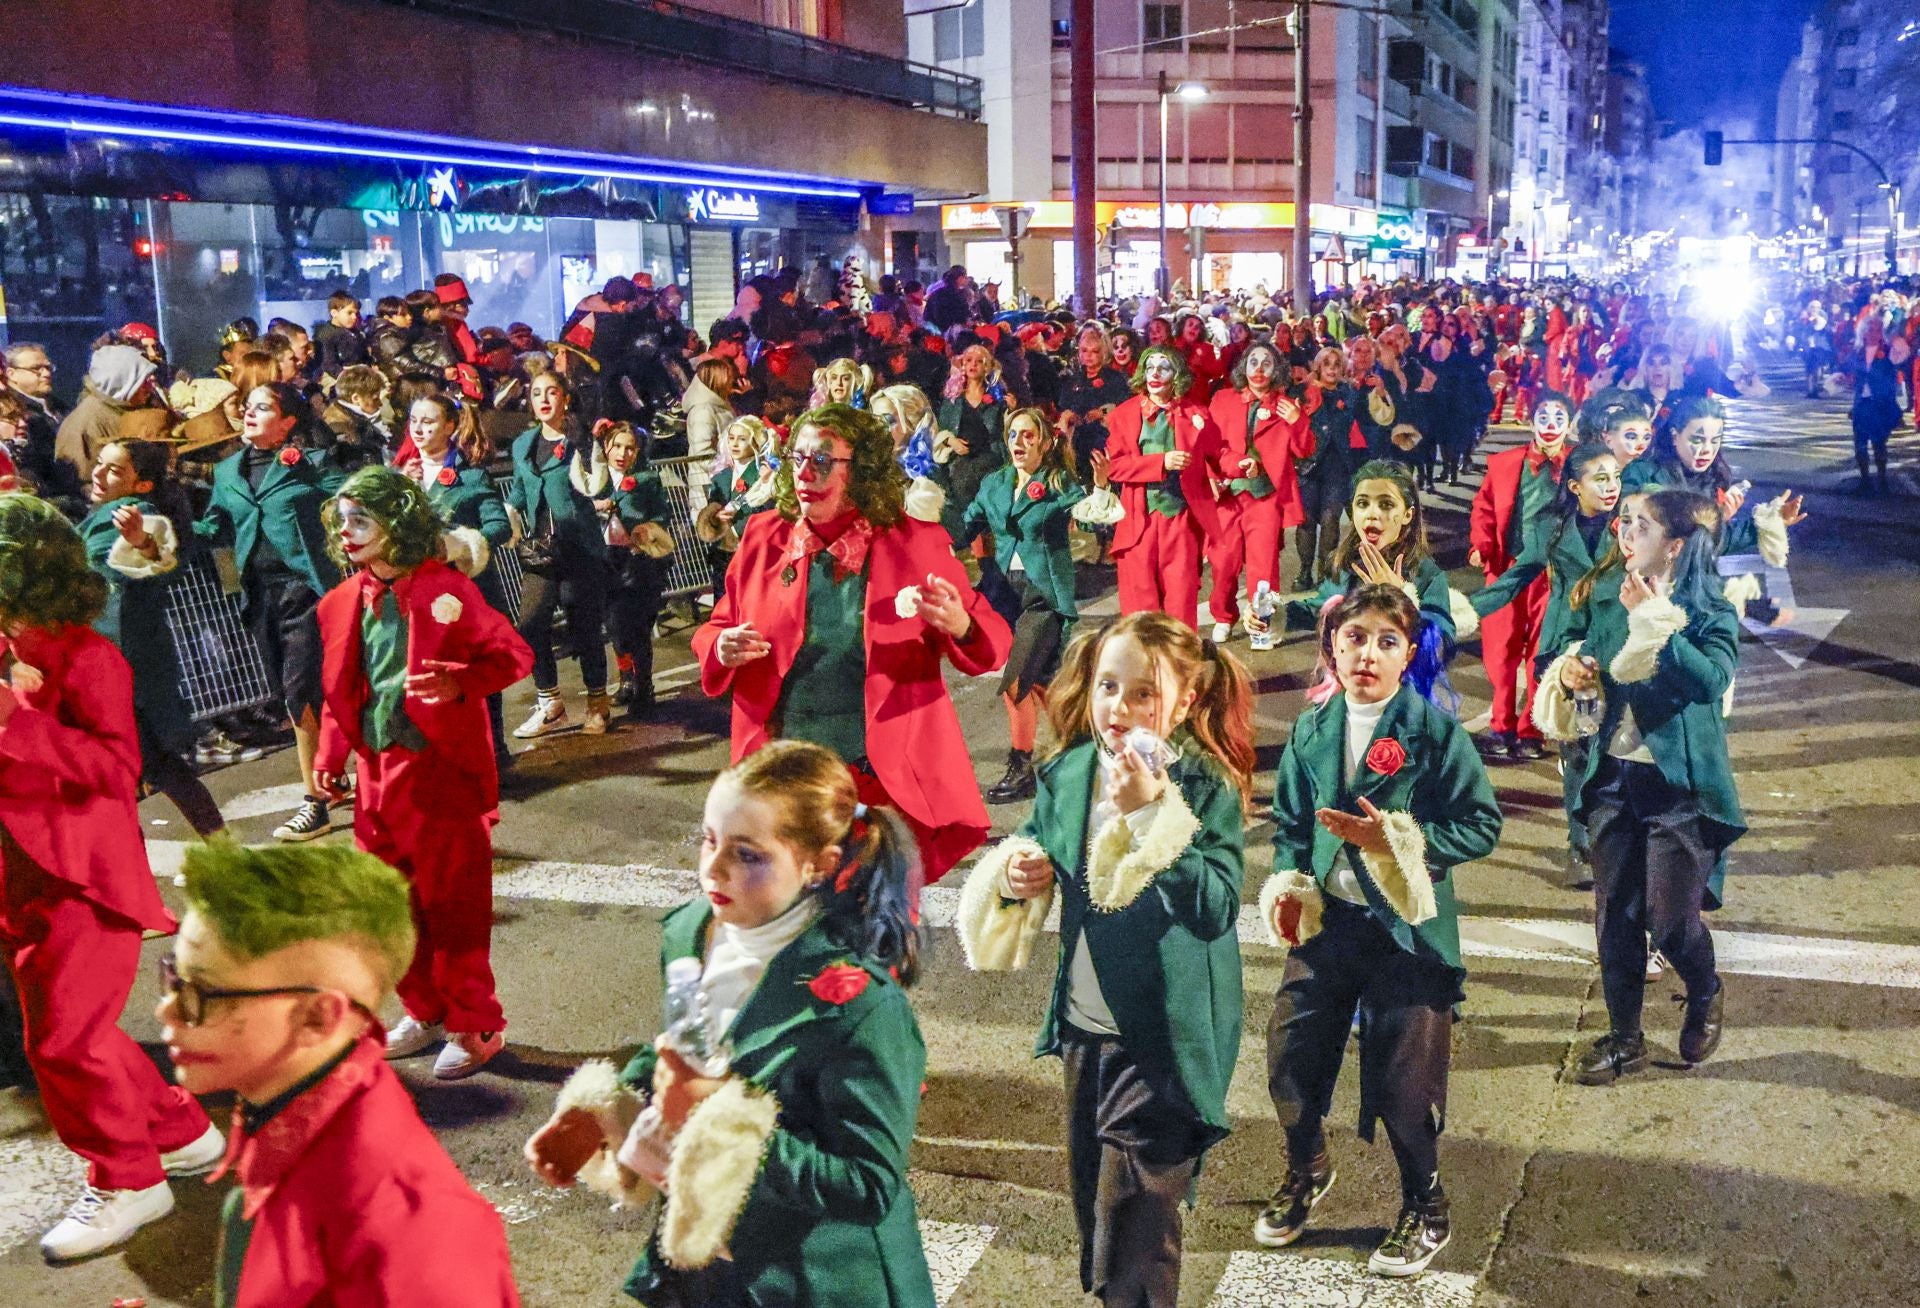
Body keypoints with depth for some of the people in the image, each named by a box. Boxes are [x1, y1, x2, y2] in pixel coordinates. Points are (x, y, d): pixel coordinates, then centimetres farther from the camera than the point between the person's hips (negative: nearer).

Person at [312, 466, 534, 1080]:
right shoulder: (342, 602, 8)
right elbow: (338, 691, 16)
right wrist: (328, 757, 9)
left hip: (443, 769, -6)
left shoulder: (445, 589, -10)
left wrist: (458, 681, -26)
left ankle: (474, 1026, 14)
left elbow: (513, 654, -11)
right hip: (378, 772, 6)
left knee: (453, 902, 1)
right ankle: (426, 1012, 32)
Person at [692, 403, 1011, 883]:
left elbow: (994, 643, 3)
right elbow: (714, 630, 15)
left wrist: (959, 625, -20)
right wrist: (722, 649, -9)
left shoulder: (916, 544, 0)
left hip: (887, 777, -2)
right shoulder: (764, 538, 6)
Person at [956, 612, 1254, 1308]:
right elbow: (1034, 848, 13)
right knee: (1092, 1194, 22)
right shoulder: (1065, 776, -2)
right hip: (1085, 1027, 6)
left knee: (1135, 1212, 0)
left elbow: (1217, 908, -30)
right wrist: (1012, 875, -10)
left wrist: (1151, 814, -35)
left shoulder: (1207, 790, -18)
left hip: (1166, 1036, -6)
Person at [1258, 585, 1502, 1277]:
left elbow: (1482, 825, -11)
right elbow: (1289, 820, 12)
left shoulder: (1434, 729, -11)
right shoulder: (1312, 731, 3)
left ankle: (1426, 1210, 28)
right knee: (1291, 1052, 8)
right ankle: (1306, 1169, 38)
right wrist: (1287, 884, -4)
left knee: (1404, 1076, 3)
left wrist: (1395, 841, -21)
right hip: (1325, 920, 4)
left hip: (1407, 928, -4)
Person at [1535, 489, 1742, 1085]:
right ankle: (1624, 1039, 24)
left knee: (1670, 919, -1)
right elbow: (1567, 645, 15)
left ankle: (1706, 997, 33)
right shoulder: (1601, 596, 2)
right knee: (1614, 915, 9)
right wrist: (1566, 670, -8)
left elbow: (1711, 678, -28)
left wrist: (1654, 621, -29)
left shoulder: (1710, 613, -11)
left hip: (1679, 784, -4)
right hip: (1612, 776, 4)